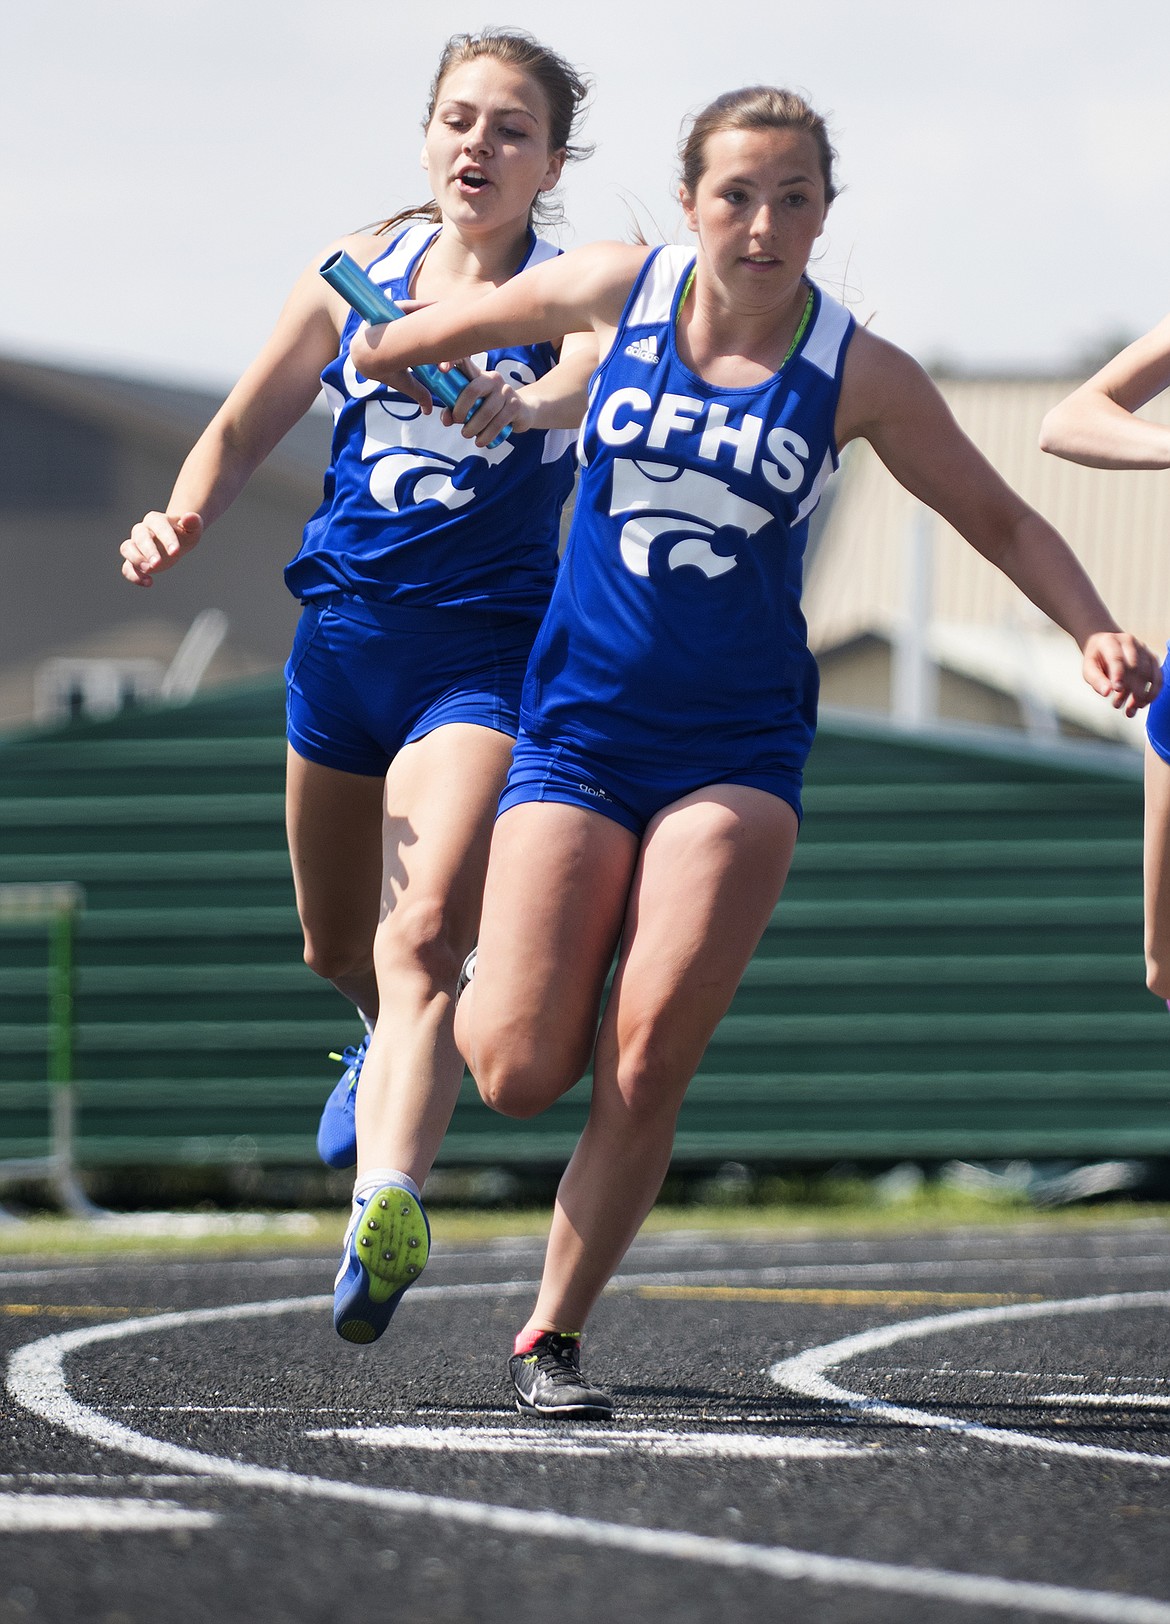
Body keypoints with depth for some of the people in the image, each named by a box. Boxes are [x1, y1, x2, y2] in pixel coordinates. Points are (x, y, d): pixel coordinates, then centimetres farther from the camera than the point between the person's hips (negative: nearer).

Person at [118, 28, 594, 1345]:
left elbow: (581, 391, -30)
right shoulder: (358, 273, 6)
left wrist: (519, 400, -53)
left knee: (422, 939, -25)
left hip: (486, 654, -5)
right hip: (344, 637, 5)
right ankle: (391, 1047, 56)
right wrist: (185, 516, -6)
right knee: (337, 945, 22)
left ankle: (388, 1202, -42)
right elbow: (243, 428, 15)